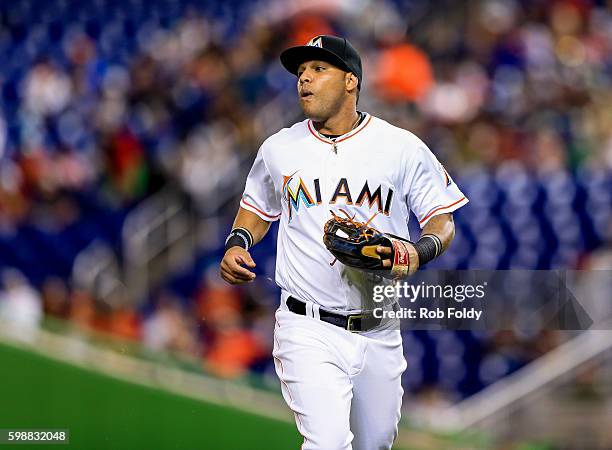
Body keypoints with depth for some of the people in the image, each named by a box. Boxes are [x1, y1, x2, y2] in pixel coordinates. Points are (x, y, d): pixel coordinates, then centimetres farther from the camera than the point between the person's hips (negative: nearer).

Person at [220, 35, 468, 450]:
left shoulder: (403, 148, 0)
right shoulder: (279, 149, 6)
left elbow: (443, 219, 4)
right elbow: (258, 208, 23)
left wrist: (420, 252, -18)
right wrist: (238, 242, 1)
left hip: (379, 334, 1)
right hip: (308, 333, -1)